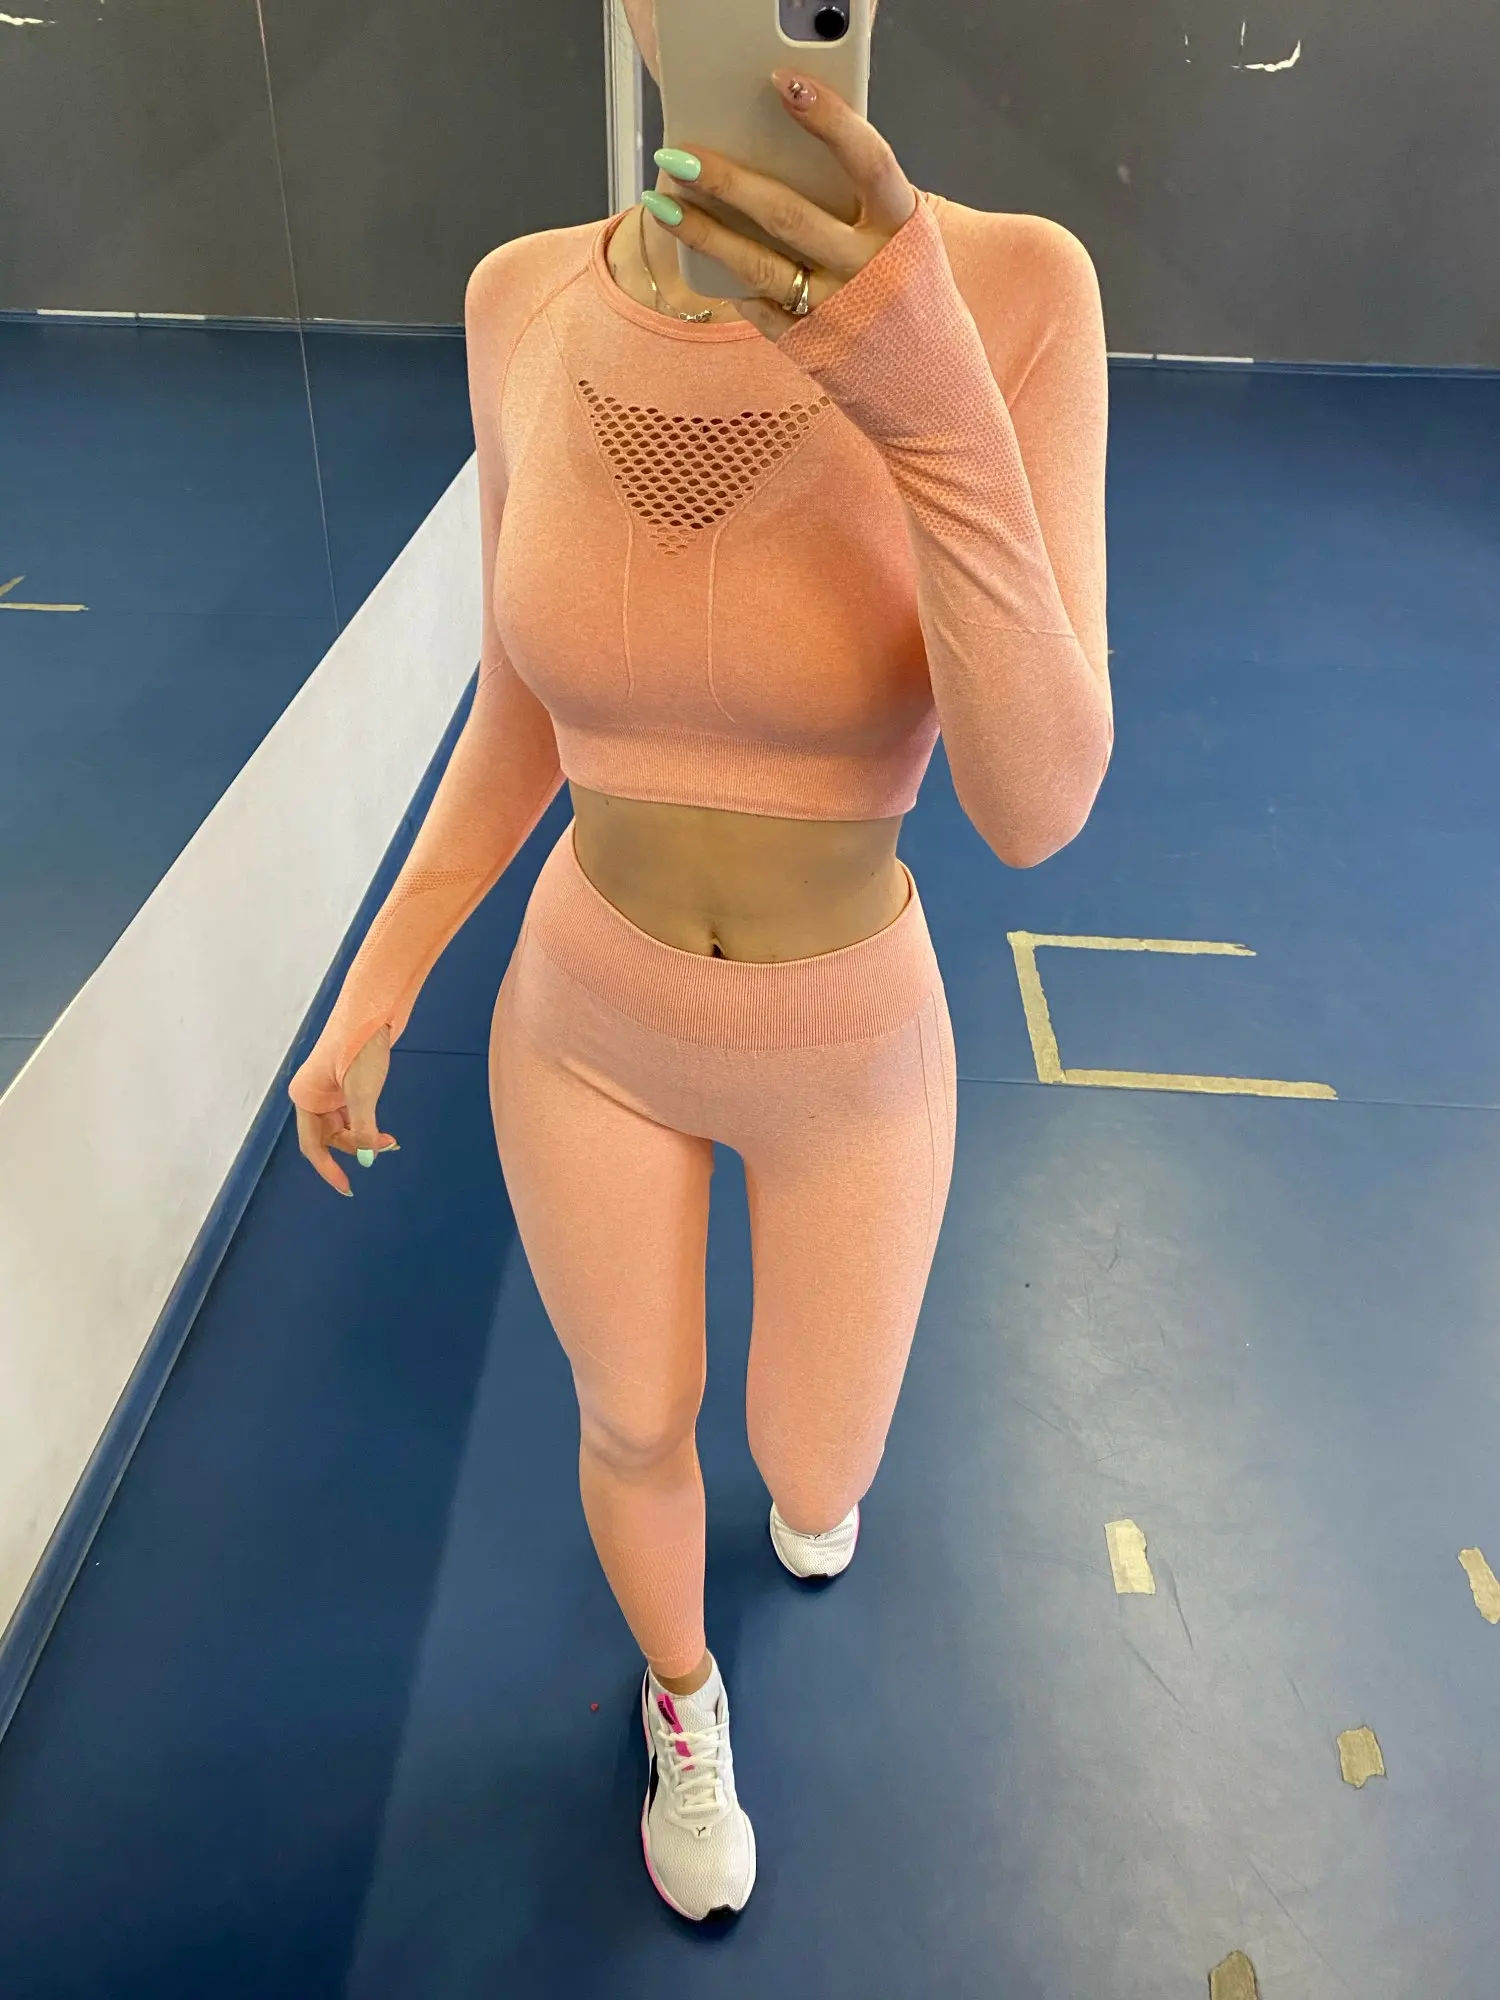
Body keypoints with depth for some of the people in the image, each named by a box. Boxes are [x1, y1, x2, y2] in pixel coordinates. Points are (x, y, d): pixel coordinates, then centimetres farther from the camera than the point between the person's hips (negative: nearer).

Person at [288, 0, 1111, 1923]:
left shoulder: (1019, 294, -21)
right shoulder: (531, 307, -12)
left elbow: (1034, 806, -26)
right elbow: (526, 713, -1)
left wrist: (934, 411, -42)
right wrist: (366, 1007, 2)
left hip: (846, 1054, -1)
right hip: (590, 1030, 1)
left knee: (812, 1491, 20)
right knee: (636, 1428, 21)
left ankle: (823, 1405, 61)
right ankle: (684, 1697, 56)